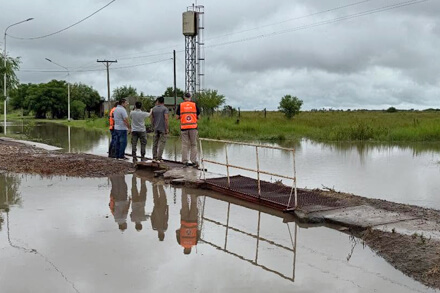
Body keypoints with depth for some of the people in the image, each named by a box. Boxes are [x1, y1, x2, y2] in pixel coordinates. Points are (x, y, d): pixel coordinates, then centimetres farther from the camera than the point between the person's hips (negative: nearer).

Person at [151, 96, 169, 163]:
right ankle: (159, 159, -7)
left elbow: (152, 119, 10)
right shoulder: (165, 109, -7)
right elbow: (166, 119, -16)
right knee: (161, 143, -3)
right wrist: (167, 128, -13)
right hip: (163, 129, -5)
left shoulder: (154, 109, 8)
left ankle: (154, 158, 14)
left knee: (155, 143, 11)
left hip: (156, 128, 5)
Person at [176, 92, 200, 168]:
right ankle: (194, 161, 2)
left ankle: (185, 161, 7)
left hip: (184, 128, 1)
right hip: (193, 127, 0)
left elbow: (177, 117, 2)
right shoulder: (194, 105, 2)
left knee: (185, 145, 6)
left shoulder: (180, 105, 2)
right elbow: (198, 116, 5)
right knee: (193, 144, 6)